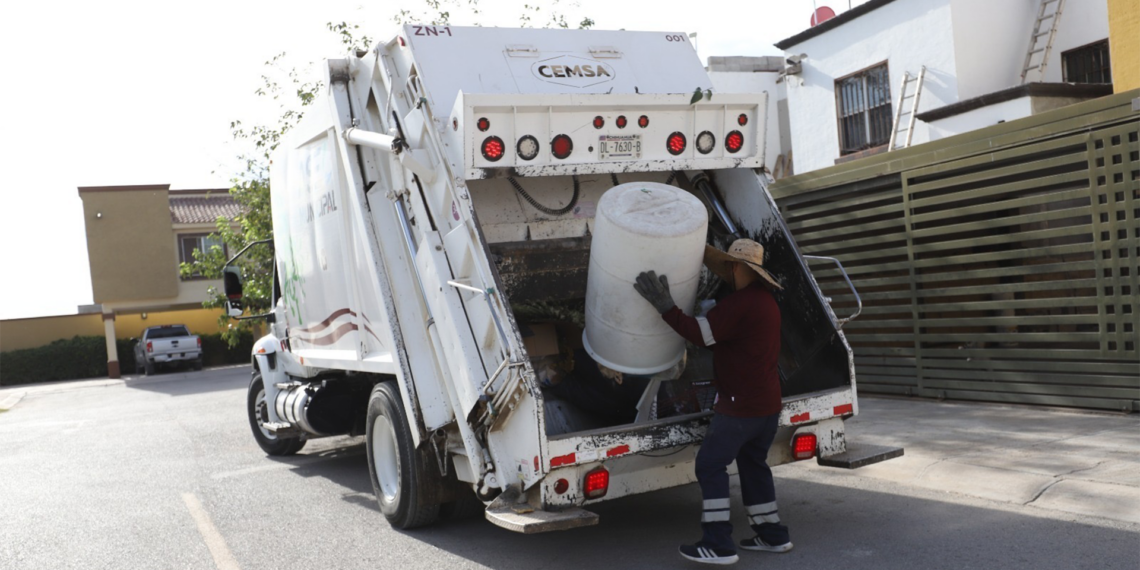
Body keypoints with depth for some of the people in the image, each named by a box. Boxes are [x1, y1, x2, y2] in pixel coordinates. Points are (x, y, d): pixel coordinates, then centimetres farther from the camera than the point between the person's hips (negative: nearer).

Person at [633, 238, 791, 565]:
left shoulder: (740, 303, -19)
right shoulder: (764, 300, 13)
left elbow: (700, 334, -23)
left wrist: (664, 305, -20)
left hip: (741, 404, -10)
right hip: (767, 403, 10)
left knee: (710, 465, -3)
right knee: (753, 464, 20)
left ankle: (719, 545, -3)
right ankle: (773, 535, 26)